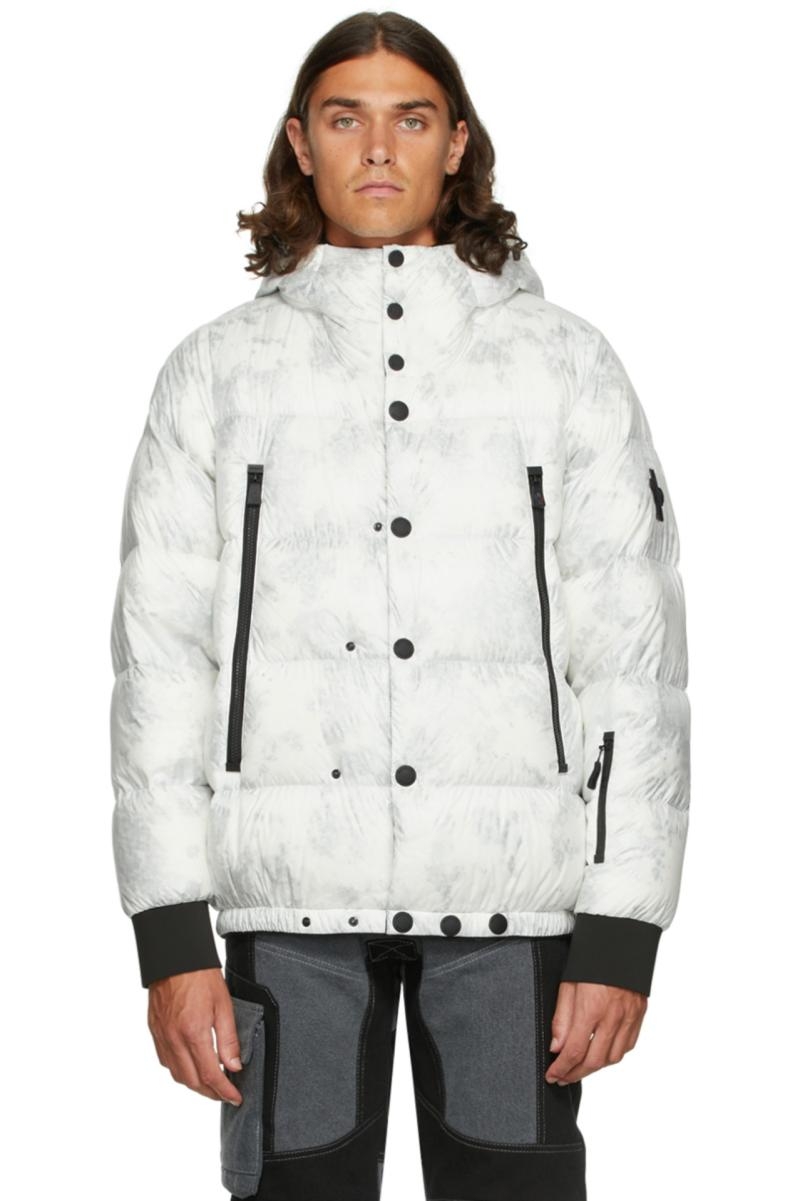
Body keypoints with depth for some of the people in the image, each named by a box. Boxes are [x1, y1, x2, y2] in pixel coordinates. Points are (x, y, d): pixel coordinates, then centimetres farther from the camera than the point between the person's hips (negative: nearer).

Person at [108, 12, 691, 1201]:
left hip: (512, 897, 0)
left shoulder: (566, 364, 7)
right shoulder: (217, 371, 9)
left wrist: (622, 931, -3)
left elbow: (636, 659, 4)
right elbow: (160, 657, 5)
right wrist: (171, 935, -2)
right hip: (291, 899, 1)